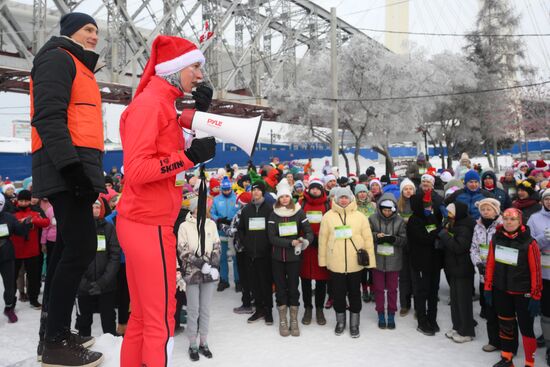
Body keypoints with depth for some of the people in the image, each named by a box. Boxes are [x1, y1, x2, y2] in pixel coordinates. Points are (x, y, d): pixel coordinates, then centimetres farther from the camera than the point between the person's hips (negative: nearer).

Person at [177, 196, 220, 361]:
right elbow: (183, 251, -8)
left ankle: (203, 343, 24)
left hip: (209, 273, 3)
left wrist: (213, 265, -7)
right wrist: (201, 264, -16)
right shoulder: (184, 226, -4)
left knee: (205, 310, 11)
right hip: (192, 273, -3)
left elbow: (217, 247, 7)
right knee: (193, 311, 4)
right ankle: (193, 345, 18)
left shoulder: (211, 224, 5)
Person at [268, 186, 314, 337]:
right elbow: (272, 238, -8)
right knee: (280, 289, 8)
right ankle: (283, 321, 21)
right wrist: (291, 242, -19)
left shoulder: (299, 213, -1)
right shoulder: (273, 215, -1)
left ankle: (294, 321, 19)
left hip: (294, 257, 0)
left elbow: (309, 232, -3)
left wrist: (306, 240, -25)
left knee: (293, 288, 5)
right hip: (277, 258, 1)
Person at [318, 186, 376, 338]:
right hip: (335, 264, 0)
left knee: (355, 294, 12)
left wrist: (370, 260, 0)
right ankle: (340, 321, 31)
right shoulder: (328, 216, -1)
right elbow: (323, 239, 2)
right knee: (338, 294, 11)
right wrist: (322, 260, 2)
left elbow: (368, 238, 1)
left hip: (355, 263, 0)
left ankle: (354, 324, 28)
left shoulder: (360, 216, 0)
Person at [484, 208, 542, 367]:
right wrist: (488, 287, 6)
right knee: (505, 325, 17)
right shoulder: (496, 239, -2)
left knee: (526, 328, 4)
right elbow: (490, 264, 4)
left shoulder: (529, 243, -14)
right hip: (501, 291, 4)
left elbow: (536, 270, -12)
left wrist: (536, 296, -10)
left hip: (522, 293, -4)